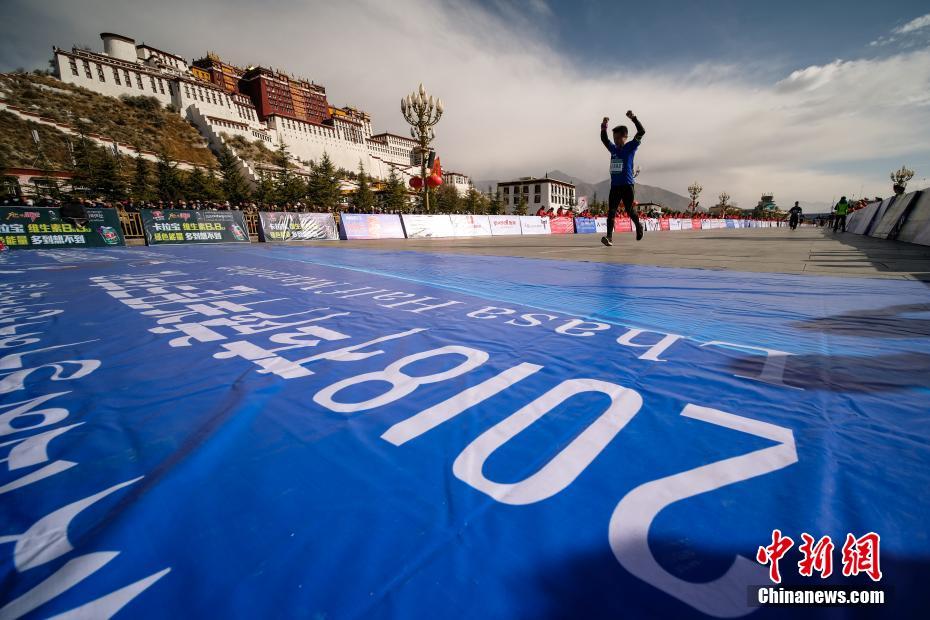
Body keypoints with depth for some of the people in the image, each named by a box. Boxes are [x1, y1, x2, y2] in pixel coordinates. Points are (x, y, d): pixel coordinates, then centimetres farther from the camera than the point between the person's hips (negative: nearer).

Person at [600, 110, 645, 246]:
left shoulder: (630, 147, 2)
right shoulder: (613, 149, 15)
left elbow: (641, 132, -8)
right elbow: (604, 139, 24)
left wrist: (633, 118, -14)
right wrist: (604, 127, 9)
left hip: (627, 185, -4)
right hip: (614, 185, 4)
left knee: (629, 210, 3)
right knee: (611, 211, -9)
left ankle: (638, 226, 31)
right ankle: (609, 237, -15)